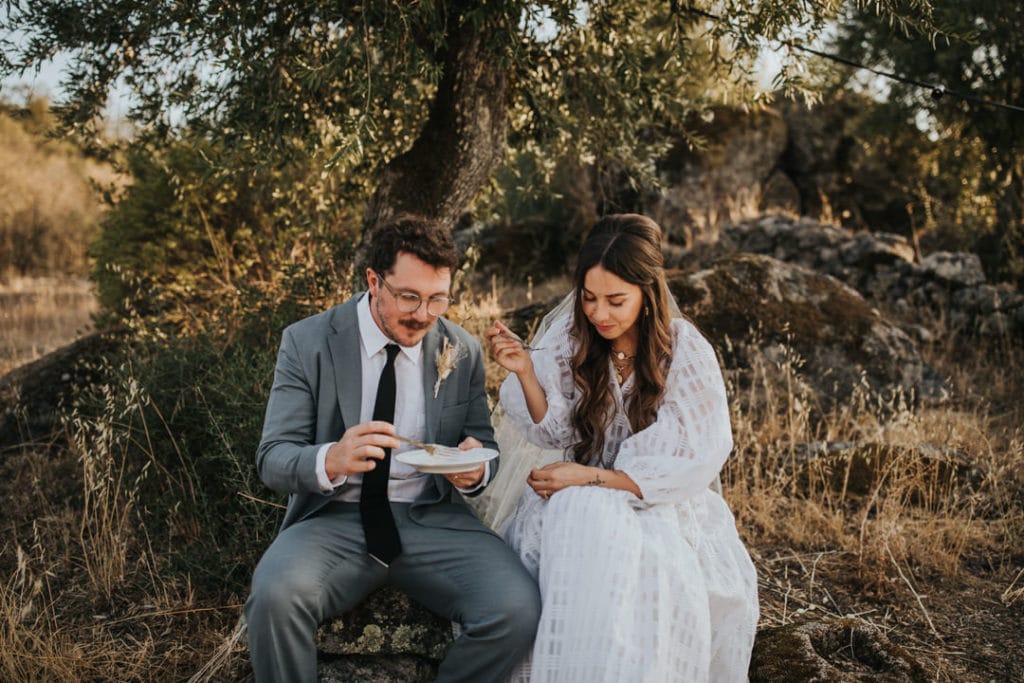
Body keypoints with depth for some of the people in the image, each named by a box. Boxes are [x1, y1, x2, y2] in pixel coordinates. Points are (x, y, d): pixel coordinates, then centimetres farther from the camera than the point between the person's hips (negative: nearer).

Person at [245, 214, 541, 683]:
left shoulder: (462, 351, 5)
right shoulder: (308, 342, -2)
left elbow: (484, 445, 15)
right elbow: (272, 459, -6)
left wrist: (476, 468, -13)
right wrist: (331, 461, -31)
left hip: (432, 519, 2)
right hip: (334, 520, -2)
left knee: (518, 609, -25)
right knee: (276, 594, -34)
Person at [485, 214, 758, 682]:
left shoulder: (687, 353, -11)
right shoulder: (571, 336, -3)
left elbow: (689, 468, -11)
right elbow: (555, 433, -2)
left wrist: (592, 478, -19)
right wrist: (524, 371, -19)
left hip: (661, 507, -2)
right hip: (582, 504, 3)